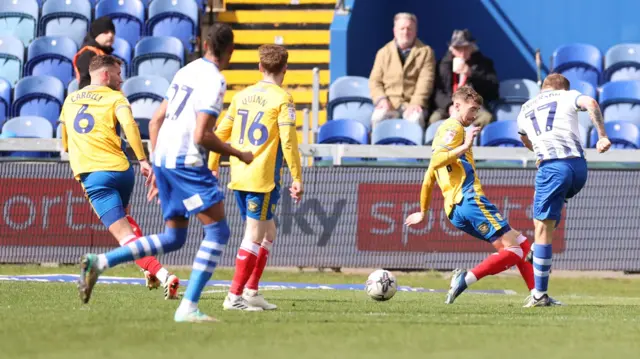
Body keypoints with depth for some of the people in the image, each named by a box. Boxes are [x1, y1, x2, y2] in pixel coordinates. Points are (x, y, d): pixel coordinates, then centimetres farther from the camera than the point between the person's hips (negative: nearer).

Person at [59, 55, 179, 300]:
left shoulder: (70, 100, 17)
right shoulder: (115, 98, 4)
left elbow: (65, 142, 29)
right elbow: (129, 125, -17)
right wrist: (143, 160, -17)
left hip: (93, 176, -1)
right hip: (121, 170, 1)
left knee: (125, 235, -9)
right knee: (124, 218, 31)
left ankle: (162, 274, -27)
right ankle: (152, 270, 25)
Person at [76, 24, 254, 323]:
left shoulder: (185, 72, 16)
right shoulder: (214, 80, -10)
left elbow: (155, 122, 19)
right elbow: (201, 135, -17)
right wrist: (239, 155, -4)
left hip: (162, 160, 8)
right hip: (186, 161, -8)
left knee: (173, 238, 15)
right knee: (217, 232, -3)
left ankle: (99, 263, 5)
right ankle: (188, 307, -11)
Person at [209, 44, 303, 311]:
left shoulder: (242, 96, 12)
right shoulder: (282, 99, -6)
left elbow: (220, 133, 14)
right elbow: (288, 141, -13)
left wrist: (212, 167, 22)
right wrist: (297, 178, -9)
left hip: (239, 177, 7)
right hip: (263, 178, -7)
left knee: (268, 232, 18)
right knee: (255, 236, -3)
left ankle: (251, 291, 15)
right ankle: (235, 296, -6)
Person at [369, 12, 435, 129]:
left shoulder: (425, 52, 10)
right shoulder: (384, 53, 17)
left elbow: (425, 81, -2)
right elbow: (375, 80, 12)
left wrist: (416, 103, -16)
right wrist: (381, 99, -7)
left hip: (413, 104, -2)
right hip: (389, 103, 2)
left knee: (416, 119, -35)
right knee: (378, 117, -31)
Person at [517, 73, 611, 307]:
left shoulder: (525, 110, 24)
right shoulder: (567, 96, 16)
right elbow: (591, 103, -7)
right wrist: (602, 136, -5)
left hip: (552, 167, -2)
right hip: (579, 165, 2)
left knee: (543, 228, -1)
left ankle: (540, 294, -4)